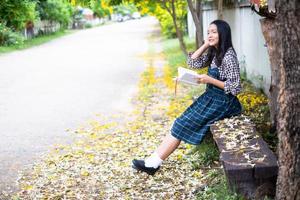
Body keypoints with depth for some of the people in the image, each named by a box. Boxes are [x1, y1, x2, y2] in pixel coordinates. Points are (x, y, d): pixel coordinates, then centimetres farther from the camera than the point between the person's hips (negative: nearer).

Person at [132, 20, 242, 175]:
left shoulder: (228, 56, -18)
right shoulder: (213, 52, 9)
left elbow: (235, 87, -20)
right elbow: (193, 63, 10)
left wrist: (210, 80, -24)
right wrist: (205, 45, 1)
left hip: (222, 102, -8)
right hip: (210, 97, 8)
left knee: (184, 124, -12)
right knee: (182, 123, -3)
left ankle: (154, 162, -8)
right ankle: (153, 160, -8)